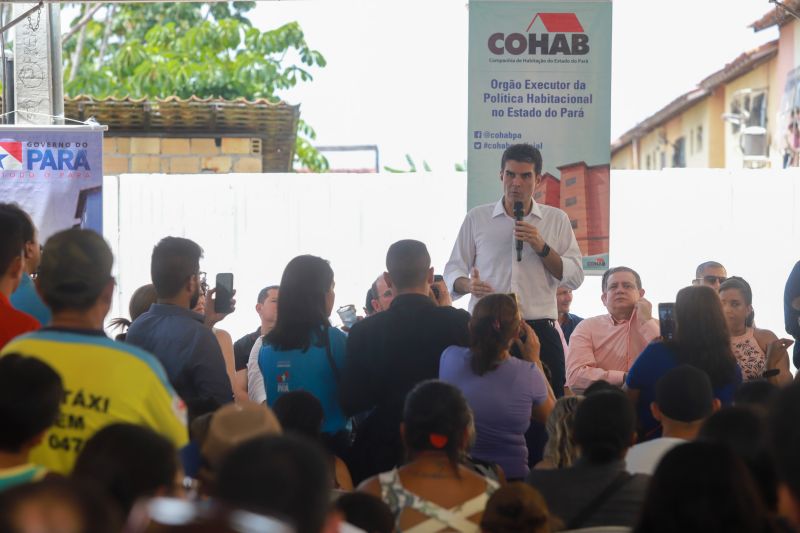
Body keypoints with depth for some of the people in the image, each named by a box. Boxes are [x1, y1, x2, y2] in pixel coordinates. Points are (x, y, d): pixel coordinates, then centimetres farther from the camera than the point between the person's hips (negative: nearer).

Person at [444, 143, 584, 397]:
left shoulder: (557, 219, 11)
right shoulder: (477, 218, 11)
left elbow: (574, 277, 6)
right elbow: (453, 271, 11)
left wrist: (541, 247, -8)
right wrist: (468, 285, -11)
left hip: (539, 330, 0)